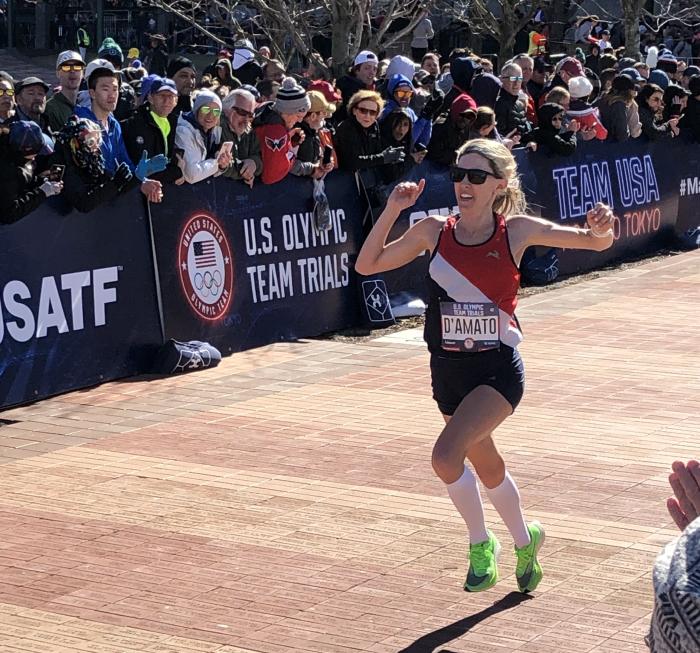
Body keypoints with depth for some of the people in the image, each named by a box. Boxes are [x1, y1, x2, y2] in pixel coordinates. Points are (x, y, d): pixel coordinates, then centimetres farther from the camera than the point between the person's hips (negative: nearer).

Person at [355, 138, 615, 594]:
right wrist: (392, 211, -9)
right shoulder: (434, 231, -1)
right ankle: (526, 540, 46)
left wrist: (601, 227, -23)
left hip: (498, 370, -4)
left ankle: (481, 543, 2)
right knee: (487, 468, 20)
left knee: (446, 455, -23)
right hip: (448, 370, 4)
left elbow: (597, 242, 0)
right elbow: (367, 265, 2)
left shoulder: (517, 230, -7)